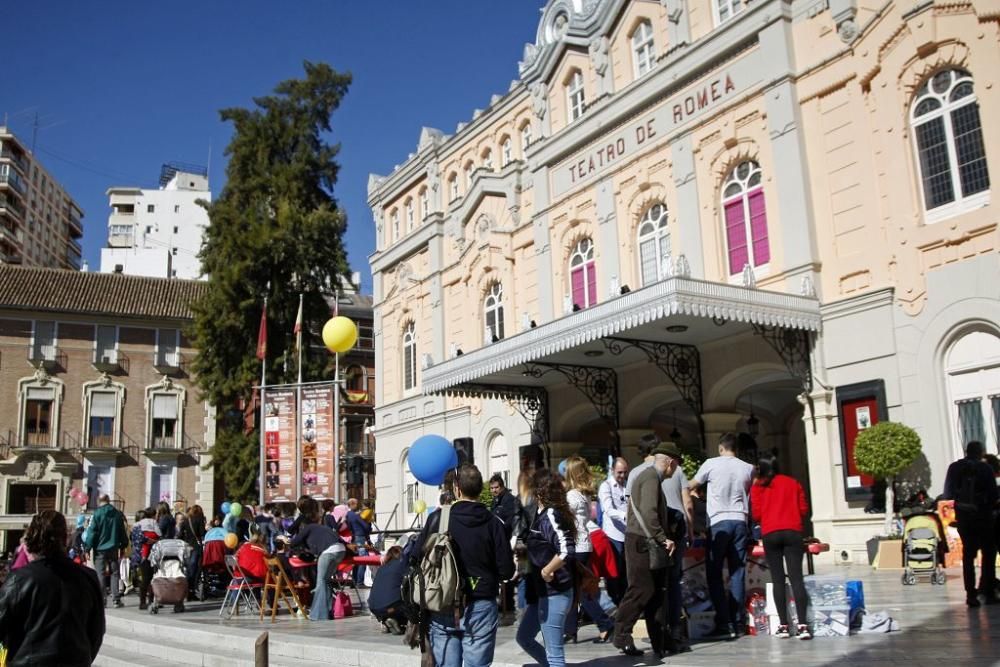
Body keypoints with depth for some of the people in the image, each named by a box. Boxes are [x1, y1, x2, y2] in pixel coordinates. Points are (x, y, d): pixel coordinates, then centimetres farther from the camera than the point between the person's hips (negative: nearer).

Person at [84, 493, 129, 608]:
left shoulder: (97, 513, -7)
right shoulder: (117, 514, 6)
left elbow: (92, 532, -9)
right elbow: (122, 531, 12)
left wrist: (87, 548, -5)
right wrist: (123, 546, 21)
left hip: (100, 548, -3)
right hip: (113, 548, 3)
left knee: (100, 574, 1)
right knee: (114, 573, 7)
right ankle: (116, 599, 5)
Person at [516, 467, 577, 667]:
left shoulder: (550, 515, -19)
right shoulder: (543, 514, 9)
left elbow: (567, 550, -31)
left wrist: (547, 571, -20)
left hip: (554, 592, -10)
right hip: (543, 591, 10)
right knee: (524, 637, 21)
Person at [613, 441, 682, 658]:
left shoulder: (649, 476, 19)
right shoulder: (651, 478, -14)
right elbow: (648, 513, -25)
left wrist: (664, 538, 17)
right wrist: (662, 539, -21)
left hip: (648, 543, 10)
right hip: (641, 542, -10)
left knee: (655, 592, 9)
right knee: (641, 590, -6)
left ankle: (659, 641, 12)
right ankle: (622, 636, 2)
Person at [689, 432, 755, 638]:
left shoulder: (711, 464, -1)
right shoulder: (748, 468, 8)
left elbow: (692, 486, 12)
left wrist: (691, 490, 33)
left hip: (719, 522, -4)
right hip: (740, 521, 4)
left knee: (714, 574, 1)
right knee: (737, 573, 8)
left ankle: (724, 623, -6)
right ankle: (738, 621, 8)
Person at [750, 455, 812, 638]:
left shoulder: (757, 487, 7)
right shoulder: (793, 483, 12)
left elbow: (756, 515, 2)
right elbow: (804, 509, 10)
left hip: (770, 534, -1)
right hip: (793, 532, 1)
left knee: (778, 579, 3)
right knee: (796, 577, -3)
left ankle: (783, 625, 1)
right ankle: (802, 625, -10)